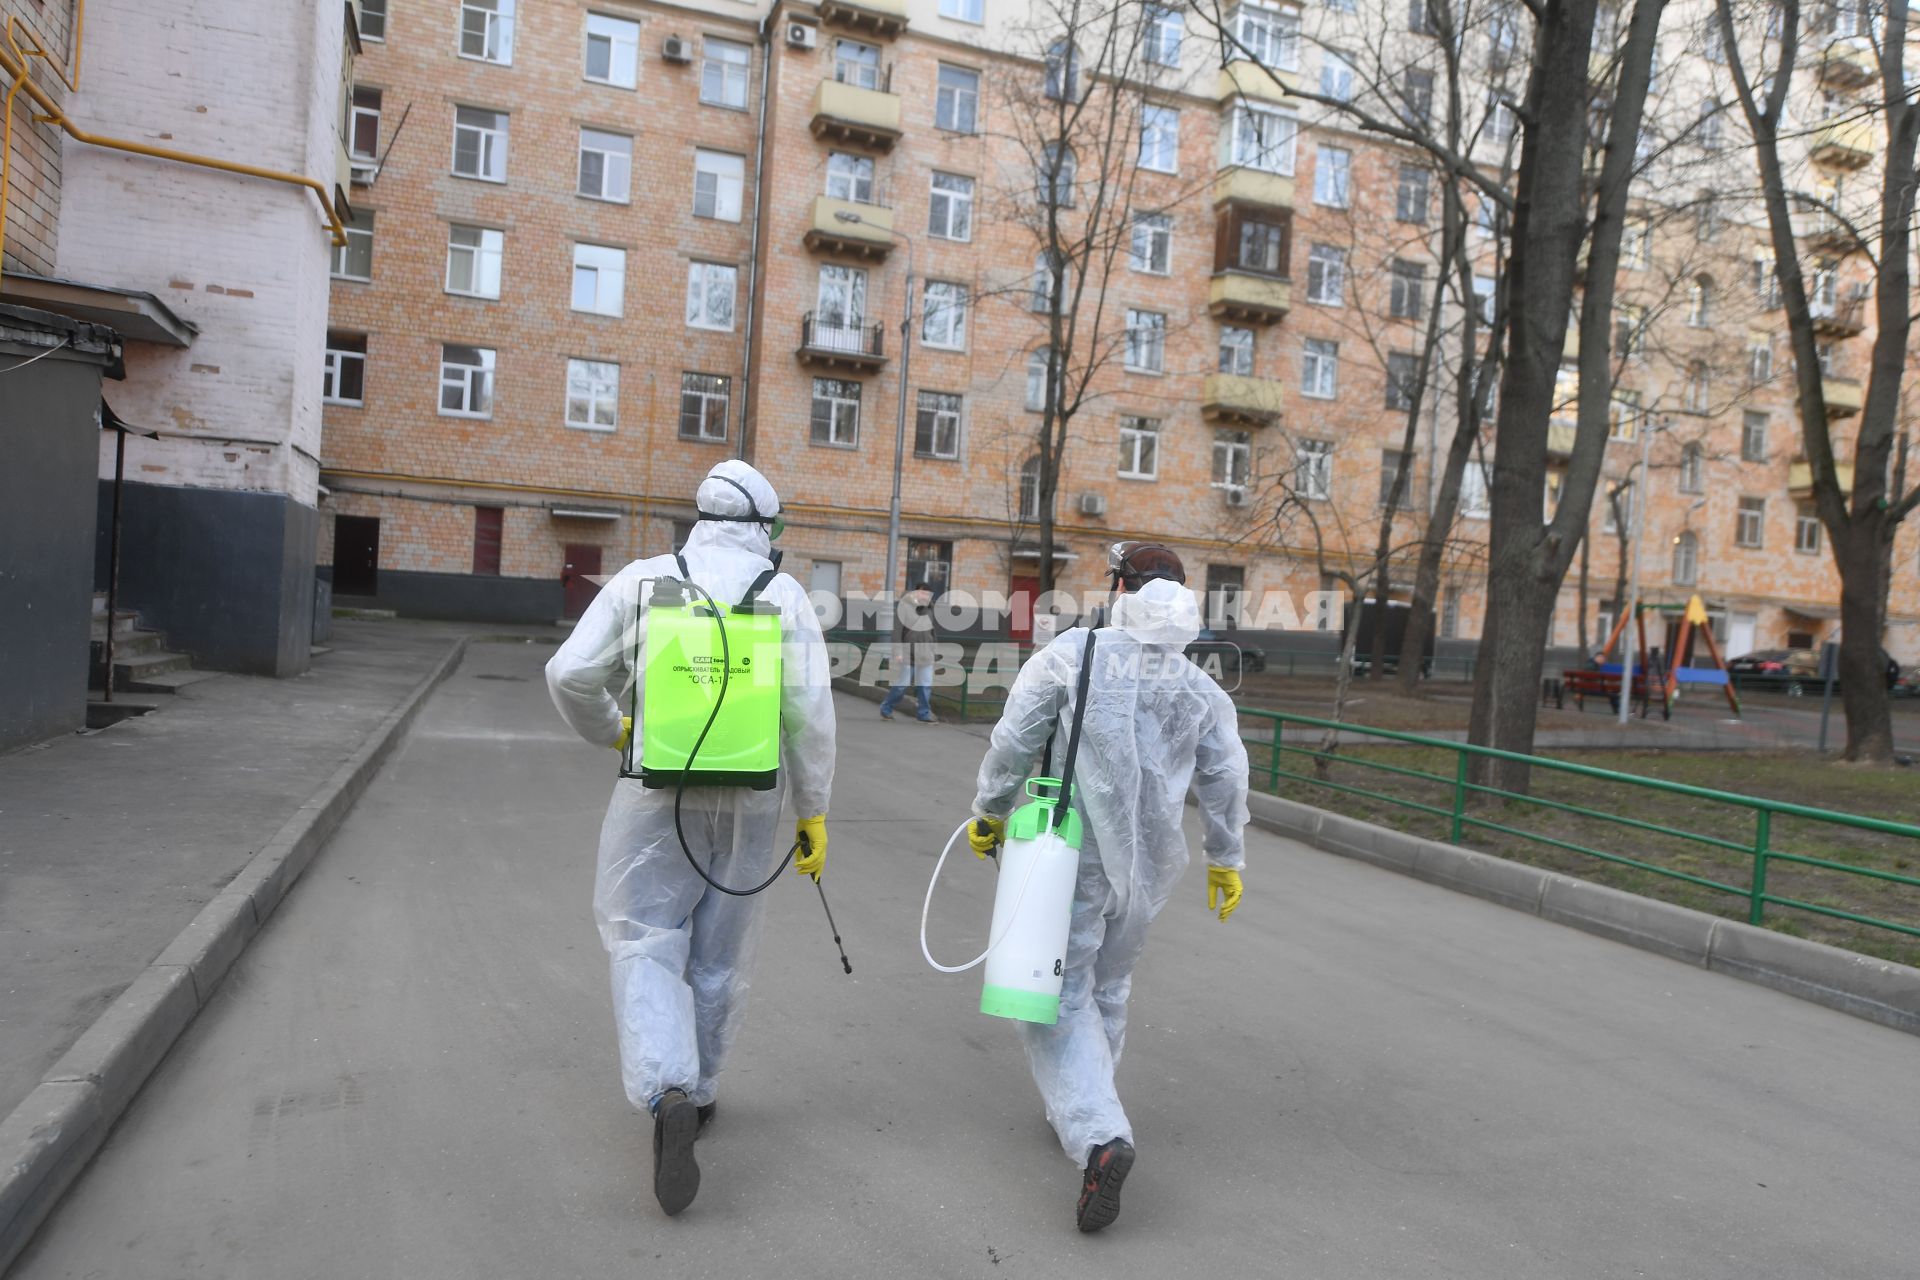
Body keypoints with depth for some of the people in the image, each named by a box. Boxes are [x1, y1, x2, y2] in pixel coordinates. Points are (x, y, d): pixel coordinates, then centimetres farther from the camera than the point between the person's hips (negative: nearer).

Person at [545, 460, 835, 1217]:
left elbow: (570, 675, -4)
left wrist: (610, 733, 17)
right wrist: (813, 813, 0)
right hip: (750, 804, 1)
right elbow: (810, 713, -9)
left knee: (646, 947, 5)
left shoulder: (642, 580, -1)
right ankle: (696, 1093, 32)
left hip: (658, 796, -1)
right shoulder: (784, 596, -3)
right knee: (720, 955, 17)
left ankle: (667, 1096, -18)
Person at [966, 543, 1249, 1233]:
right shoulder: (1201, 687, 3)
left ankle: (1098, 1135, -16)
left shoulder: (1074, 652, -10)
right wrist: (1226, 861, 20)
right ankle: (1077, 1112, 36)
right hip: (1148, 866, 5)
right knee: (1109, 989, 22)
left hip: (1072, 857, -4)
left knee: (1061, 997, 2)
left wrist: (989, 812, 6)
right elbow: (1226, 780, 7)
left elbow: (1013, 741, -9)